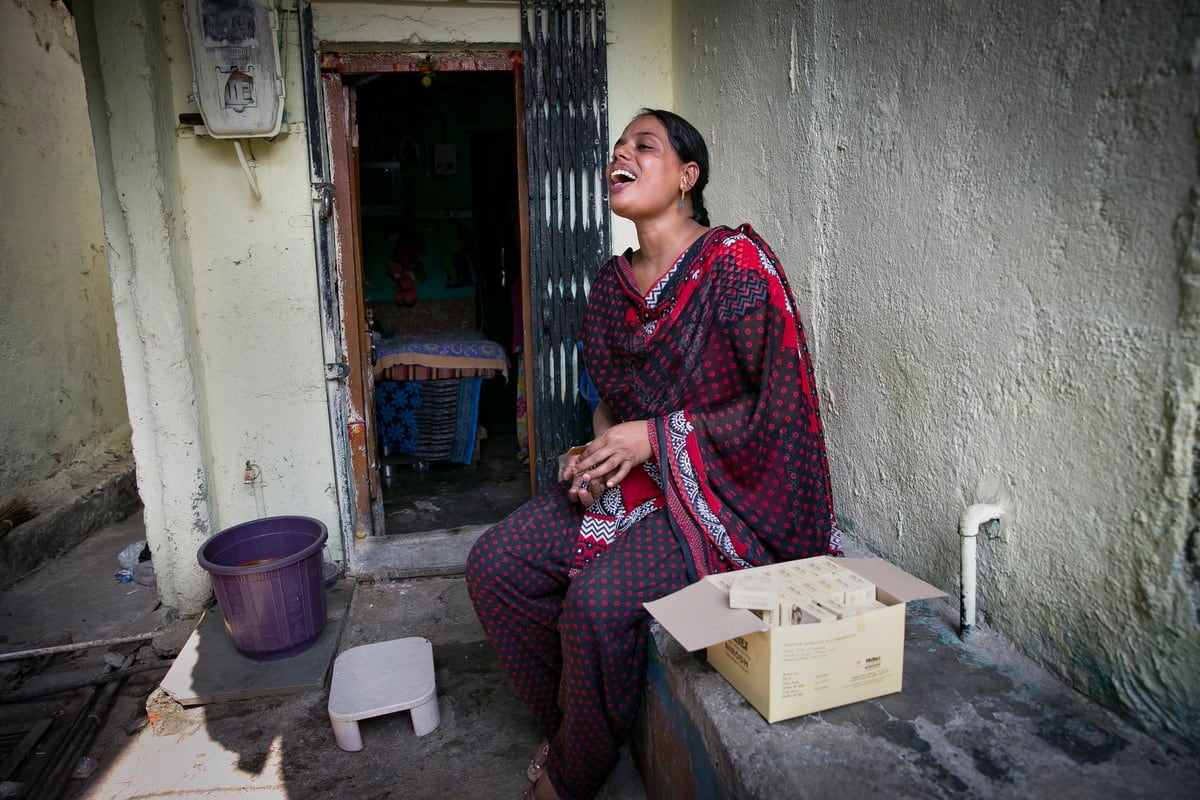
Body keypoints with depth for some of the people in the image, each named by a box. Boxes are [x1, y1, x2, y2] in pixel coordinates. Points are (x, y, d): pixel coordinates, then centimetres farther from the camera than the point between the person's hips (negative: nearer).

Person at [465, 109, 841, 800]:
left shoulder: (737, 263, -14)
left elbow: (780, 405, -16)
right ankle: (569, 723, 18)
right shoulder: (614, 282, 8)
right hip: (634, 479, 8)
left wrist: (652, 436, -20)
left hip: (725, 489, -7)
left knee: (600, 598, -29)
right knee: (495, 564, -4)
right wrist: (597, 451, -3)